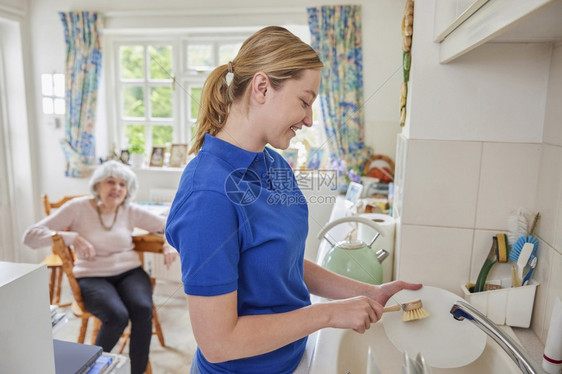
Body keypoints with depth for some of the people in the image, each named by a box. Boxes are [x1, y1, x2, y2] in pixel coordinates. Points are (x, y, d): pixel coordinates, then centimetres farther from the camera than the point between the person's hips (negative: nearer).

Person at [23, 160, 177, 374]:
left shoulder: (130, 211, 4)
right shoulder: (78, 208, -3)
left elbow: (166, 224, 12)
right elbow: (30, 236, -7)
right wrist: (73, 237, -20)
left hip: (130, 272, 2)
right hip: (91, 277, -2)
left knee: (143, 309, -29)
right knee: (117, 316, -30)